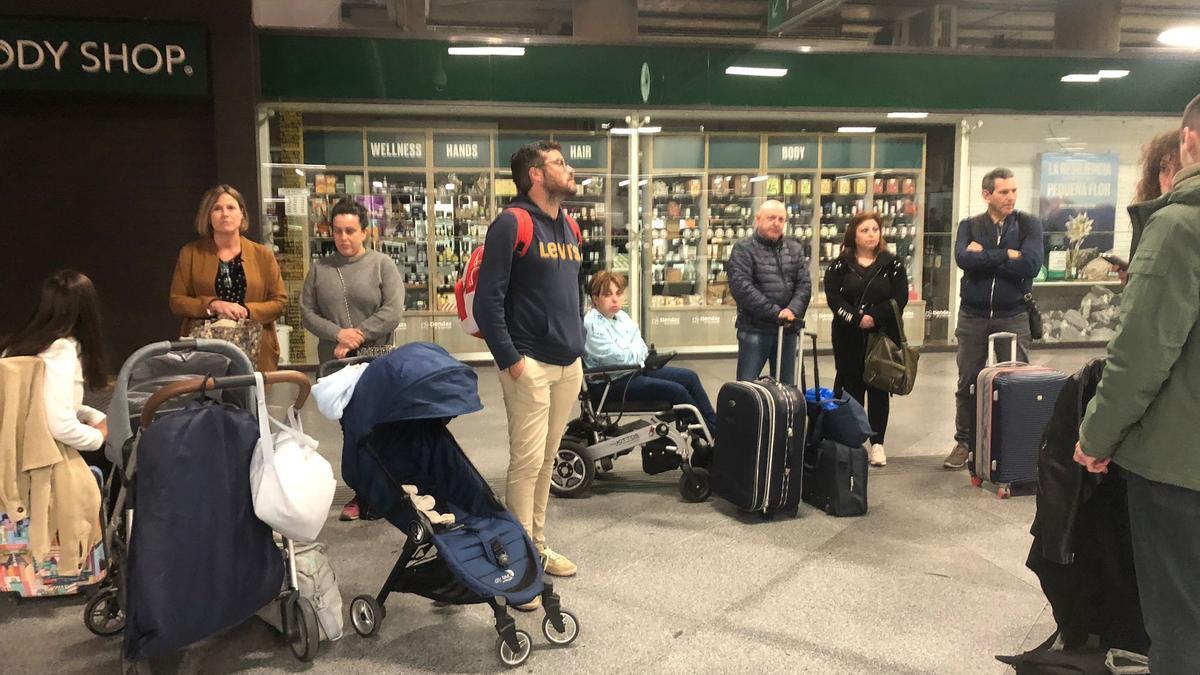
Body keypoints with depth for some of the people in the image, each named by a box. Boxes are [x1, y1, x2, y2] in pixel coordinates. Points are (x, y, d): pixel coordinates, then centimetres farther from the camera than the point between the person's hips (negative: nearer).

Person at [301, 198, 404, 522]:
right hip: (336, 363, 3)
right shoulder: (320, 268, 8)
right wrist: (338, 334, -11)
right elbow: (307, 312, 5)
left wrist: (357, 337, -14)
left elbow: (392, 312, -10)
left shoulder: (382, 264, -1)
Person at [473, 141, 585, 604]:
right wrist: (509, 359, -17)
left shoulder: (568, 228, 15)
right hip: (531, 365, -7)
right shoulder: (511, 224, -10)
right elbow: (487, 299, -14)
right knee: (527, 462, -5)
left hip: (568, 365, 8)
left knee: (547, 460, 14)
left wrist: (578, 349, 17)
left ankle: (538, 545, 25)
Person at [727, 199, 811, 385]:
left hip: (788, 329, 5)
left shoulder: (795, 249, 12)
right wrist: (775, 312, -20)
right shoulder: (744, 249, -4)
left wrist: (793, 310, -16)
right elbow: (741, 286, -16)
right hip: (755, 329, -5)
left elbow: (804, 284, 4)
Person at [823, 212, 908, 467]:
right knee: (851, 386, 5)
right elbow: (834, 298, -7)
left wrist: (874, 318, -15)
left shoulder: (892, 264, 4)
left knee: (879, 387, 3)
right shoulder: (840, 265, 3)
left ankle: (877, 443, 10)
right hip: (848, 337, 0)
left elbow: (900, 298, -5)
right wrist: (856, 318, -18)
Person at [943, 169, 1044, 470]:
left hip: (1014, 316, -1)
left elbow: (1031, 265, -16)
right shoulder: (969, 226, 4)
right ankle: (964, 442, 21)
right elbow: (963, 259, -16)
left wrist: (984, 256, -13)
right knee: (968, 382, 8)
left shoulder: (1029, 225, 1)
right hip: (973, 316, 1)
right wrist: (1006, 255, -16)